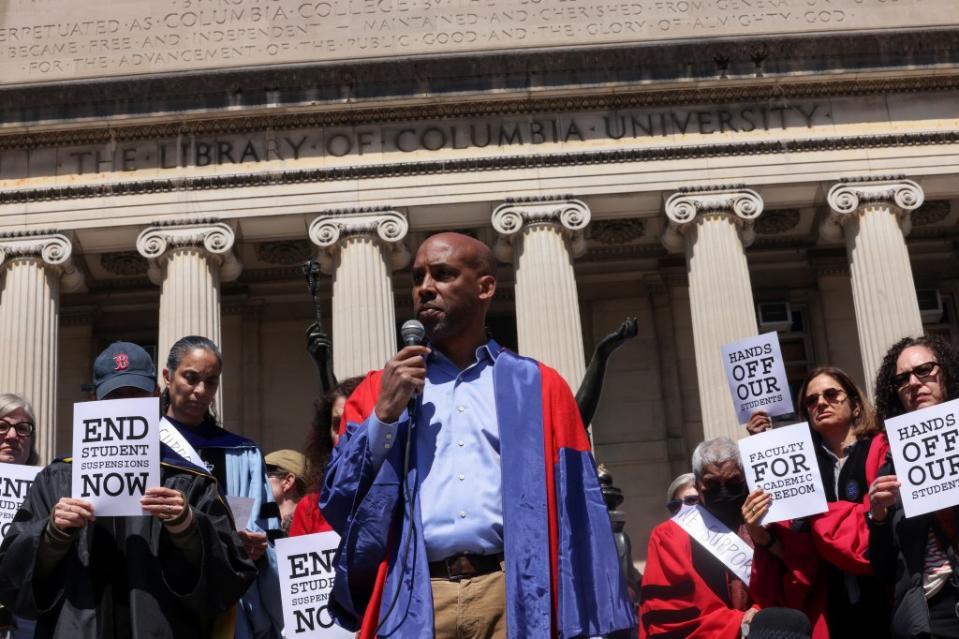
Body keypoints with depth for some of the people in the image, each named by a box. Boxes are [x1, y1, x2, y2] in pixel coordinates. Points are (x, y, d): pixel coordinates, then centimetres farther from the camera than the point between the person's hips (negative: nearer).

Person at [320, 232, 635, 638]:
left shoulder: (538, 387, 10)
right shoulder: (379, 391, 14)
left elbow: (575, 511, 4)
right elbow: (336, 506, 7)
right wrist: (384, 414, -4)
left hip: (514, 597, -1)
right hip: (413, 602, 1)